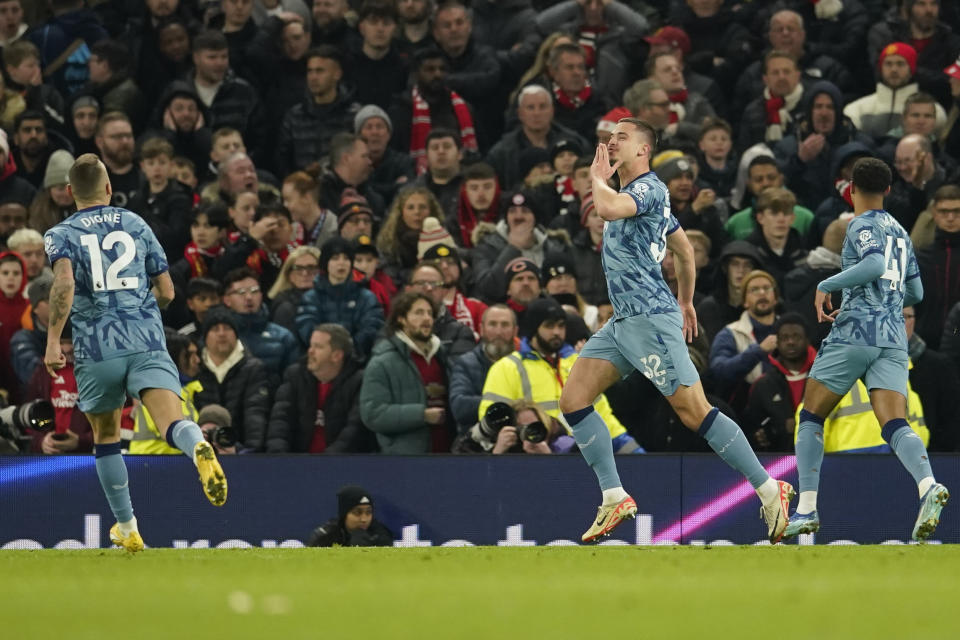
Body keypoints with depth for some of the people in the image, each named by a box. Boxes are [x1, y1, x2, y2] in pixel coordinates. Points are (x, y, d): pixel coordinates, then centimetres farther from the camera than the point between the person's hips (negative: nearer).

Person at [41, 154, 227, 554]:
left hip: (97, 348, 0)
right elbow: (166, 292, 16)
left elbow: (64, 282, -15)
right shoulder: (136, 225, 15)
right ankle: (199, 448, -53)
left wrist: (53, 340, -13)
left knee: (106, 437, 20)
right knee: (172, 424, -17)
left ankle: (127, 529, 26)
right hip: (148, 341, 0)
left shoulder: (61, 235, 7)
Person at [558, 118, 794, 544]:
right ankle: (614, 498, -1)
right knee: (573, 399, 0)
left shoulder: (650, 189, -11)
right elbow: (684, 249, 30)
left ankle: (769, 490, -3)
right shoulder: (635, 194, 20)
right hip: (623, 321, 10)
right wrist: (685, 301, 40)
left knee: (694, 412, -11)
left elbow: (607, 208, -32)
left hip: (650, 318, -10)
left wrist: (598, 177, -11)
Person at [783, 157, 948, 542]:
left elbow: (875, 265, -21)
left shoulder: (862, 225, -1)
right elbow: (916, 292, 26)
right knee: (896, 425, -9)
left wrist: (826, 286, -11)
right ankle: (928, 485, -38)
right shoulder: (899, 231, 21)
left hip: (854, 334, -6)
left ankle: (806, 509, 5)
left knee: (811, 417, 9)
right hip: (893, 340, 6)